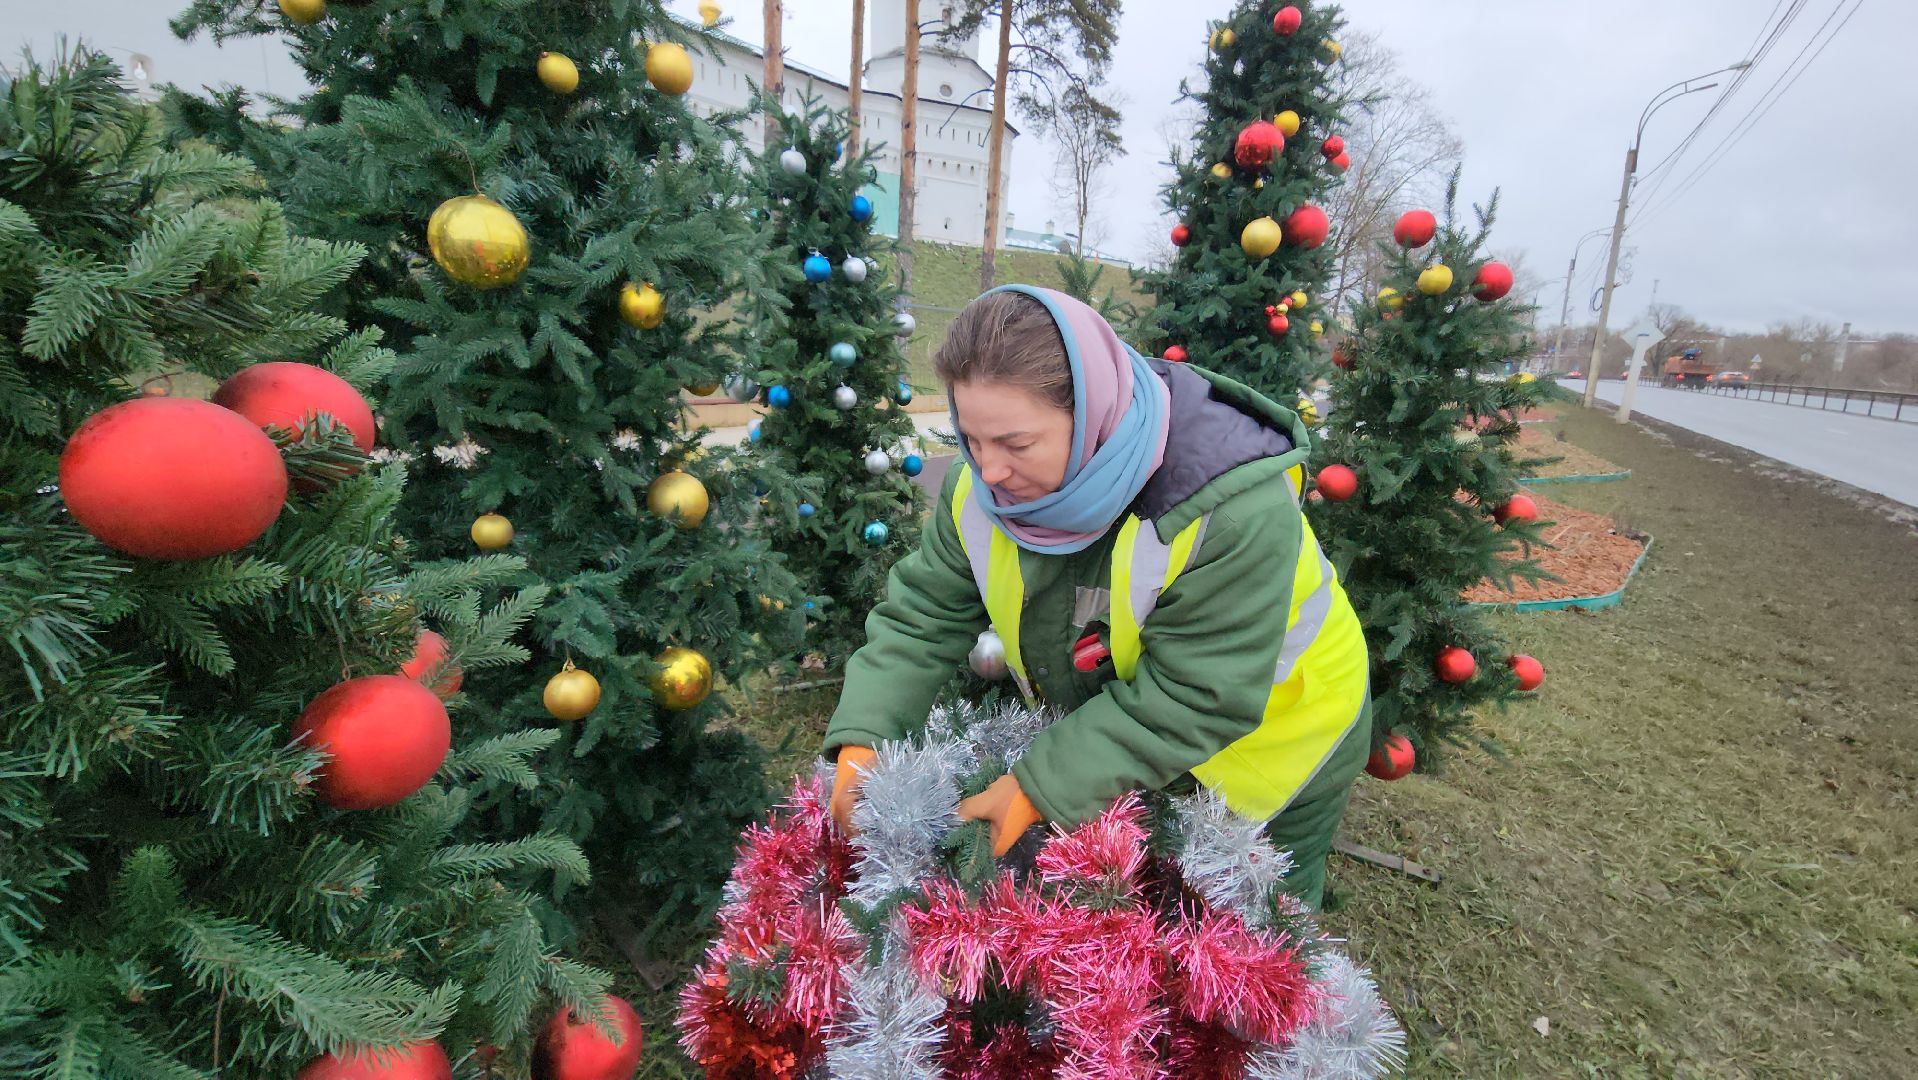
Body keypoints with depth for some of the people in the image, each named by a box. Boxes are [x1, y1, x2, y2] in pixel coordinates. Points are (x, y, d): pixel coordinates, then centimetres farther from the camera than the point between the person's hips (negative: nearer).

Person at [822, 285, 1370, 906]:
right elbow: (923, 614, -14)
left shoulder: (1232, 505, -39)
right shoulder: (982, 485, -20)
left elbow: (1192, 697, -36)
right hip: (1124, 739, 5)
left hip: (1268, 748, -4)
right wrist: (862, 737, -26)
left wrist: (1041, 786, -36)